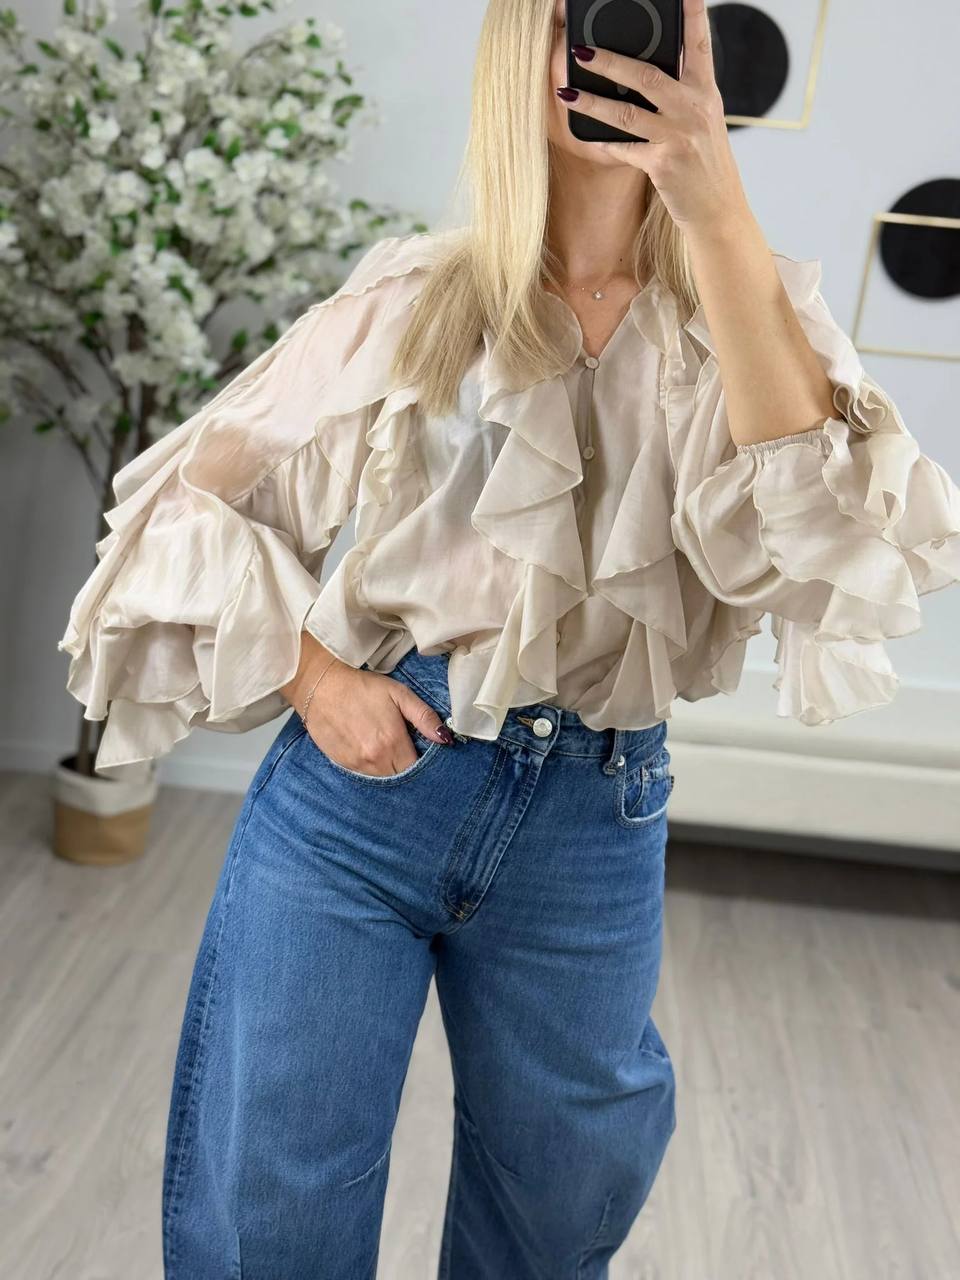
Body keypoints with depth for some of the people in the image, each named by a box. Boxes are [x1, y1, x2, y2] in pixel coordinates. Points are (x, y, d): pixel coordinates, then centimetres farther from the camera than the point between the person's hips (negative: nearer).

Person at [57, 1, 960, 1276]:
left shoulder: (746, 316, 3)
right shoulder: (416, 296, 0)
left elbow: (819, 517, -18)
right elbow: (201, 494, 6)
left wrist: (719, 215, -24)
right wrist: (311, 677, -8)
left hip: (596, 823, 2)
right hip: (361, 778, -1)